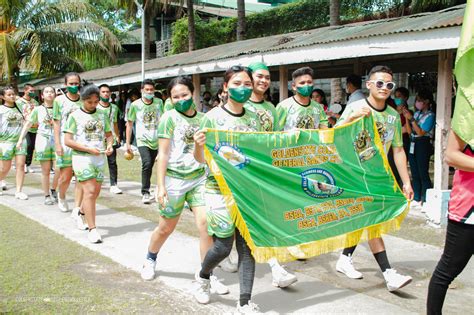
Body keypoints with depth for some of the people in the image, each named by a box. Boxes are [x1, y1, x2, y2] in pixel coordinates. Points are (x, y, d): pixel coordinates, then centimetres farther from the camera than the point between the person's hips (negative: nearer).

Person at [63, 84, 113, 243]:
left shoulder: (102, 115, 9)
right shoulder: (75, 116, -4)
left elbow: (108, 134, 18)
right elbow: (67, 141, -8)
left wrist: (109, 145, -5)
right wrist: (89, 149, -16)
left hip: (99, 158, 5)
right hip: (82, 157, -5)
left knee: (95, 192, 13)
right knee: (90, 191, -12)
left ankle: (82, 213, 42)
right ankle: (92, 229, -9)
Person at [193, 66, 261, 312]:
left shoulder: (253, 119, 7)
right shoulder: (213, 117, -6)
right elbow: (201, 159, -5)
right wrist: (198, 145, -27)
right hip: (220, 190, -4)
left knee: (248, 246, 3)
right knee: (223, 246, 0)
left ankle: (245, 302, 15)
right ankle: (203, 277, 33)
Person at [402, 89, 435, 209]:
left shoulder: (430, 115, -8)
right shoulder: (416, 113, 11)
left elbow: (421, 132, -15)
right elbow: (409, 131, 9)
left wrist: (411, 118, -15)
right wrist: (406, 117, -1)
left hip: (423, 144, -7)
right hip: (413, 144, 7)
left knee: (423, 174, -6)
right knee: (415, 174, 10)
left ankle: (426, 201, -1)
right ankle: (416, 199, 18)